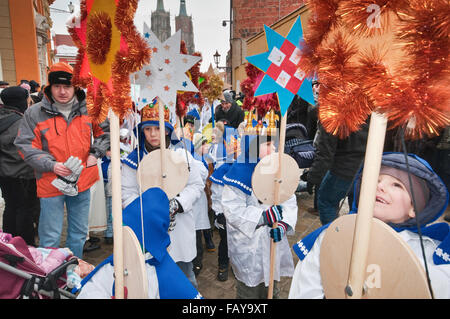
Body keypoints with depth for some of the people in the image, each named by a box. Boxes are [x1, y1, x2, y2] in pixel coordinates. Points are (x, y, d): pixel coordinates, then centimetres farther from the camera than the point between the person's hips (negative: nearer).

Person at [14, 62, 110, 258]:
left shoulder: (88, 109, 1)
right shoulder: (34, 113, -5)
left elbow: (105, 131, 15)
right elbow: (25, 146, -4)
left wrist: (96, 153, 2)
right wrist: (51, 164, -17)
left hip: (83, 181, 3)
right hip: (51, 183, -3)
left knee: (79, 233, 18)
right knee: (50, 237, 7)